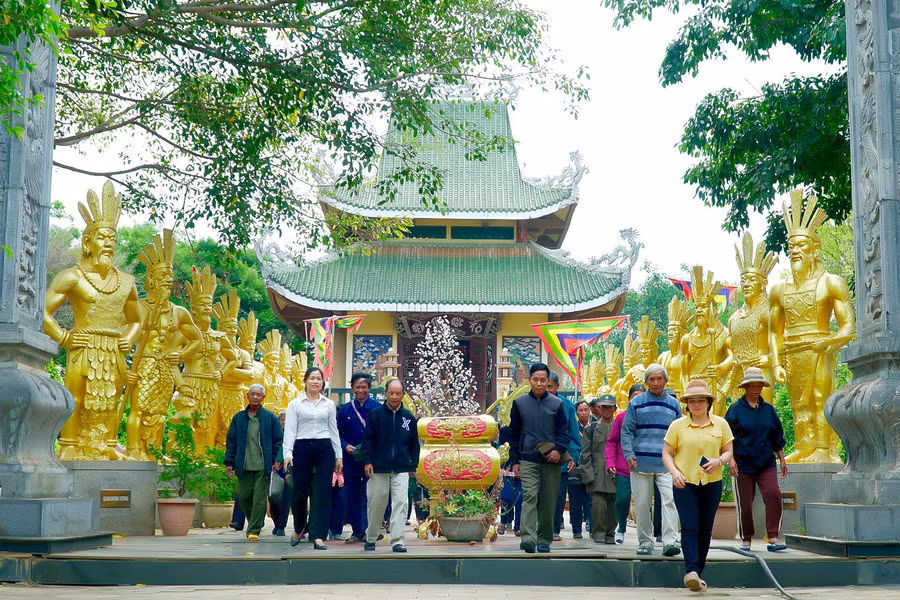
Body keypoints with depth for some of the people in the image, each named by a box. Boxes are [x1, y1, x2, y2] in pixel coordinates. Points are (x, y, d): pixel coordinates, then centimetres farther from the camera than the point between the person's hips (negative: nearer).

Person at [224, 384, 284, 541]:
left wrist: (277, 460, -2)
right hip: (244, 466, 2)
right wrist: (229, 462, 5)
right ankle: (254, 522, 28)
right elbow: (231, 440, 12)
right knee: (244, 497, 4)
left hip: (262, 466, -2)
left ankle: (254, 530, -1)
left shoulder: (270, 418, 4)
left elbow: (278, 440, 6)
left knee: (259, 498, -6)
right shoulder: (238, 418, 10)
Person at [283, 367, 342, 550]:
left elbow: (334, 431, 14)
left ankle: (318, 536, -5)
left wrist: (339, 455, 9)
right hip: (302, 449, -1)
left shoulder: (329, 404, 11)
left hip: (324, 449, 2)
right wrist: (288, 454, -12)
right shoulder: (295, 404, 5)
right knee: (300, 492, 2)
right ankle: (298, 529, 29)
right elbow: (290, 430, -1)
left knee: (323, 493, -6)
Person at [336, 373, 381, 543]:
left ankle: (368, 530, 0)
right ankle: (357, 531, 16)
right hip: (351, 459, 3)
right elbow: (338, 433, 10)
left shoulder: (377, 408, 0)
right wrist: (346, 446, -8)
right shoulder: (345, 409, 7)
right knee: (351, 497, 6)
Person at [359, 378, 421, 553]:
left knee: (401, 503, -9)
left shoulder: (409, 417, 7)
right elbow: (367, 439, 1)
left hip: (401, 469, 1)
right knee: (376, 504, 8)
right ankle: (371, 538, 26)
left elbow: (414, 444, 14)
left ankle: (397, 541, -6)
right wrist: (367, 461, -6)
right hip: (379, 468, -1)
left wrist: (413, 465, 13)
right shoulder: (375, 414, 1)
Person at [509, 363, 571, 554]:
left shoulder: (557, 404, 6)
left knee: (548, 501, 5)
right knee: (529, 496, -16)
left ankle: (544, 540, 15)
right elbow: (514, 433, 11)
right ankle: (528, 537, -24)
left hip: (551, 460, 1)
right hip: (528, 459, -1)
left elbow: (564, 431, 8)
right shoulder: (519, 403, 7)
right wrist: (515, 461, 6)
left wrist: (559, 449, -11)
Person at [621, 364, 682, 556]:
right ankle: (645, 542, 15)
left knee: (670, 501, -12)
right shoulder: (636, 403, 6)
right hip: (641, 462, -1)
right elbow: (626, 431, 4)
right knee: (642, 504, 4)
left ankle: (669, 542, -13)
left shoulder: (674, 405, 12)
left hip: (667, 464, 1)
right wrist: (629, 454, -8)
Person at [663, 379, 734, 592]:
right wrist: (674, 472, -14)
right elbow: (667, 453, 4)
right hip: (685, 483, -2)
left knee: (705, 529, 6)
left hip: (712, 483, 2)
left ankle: (698, 573, 18)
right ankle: (691, 571, -22)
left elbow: (728, 452, 10)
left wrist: (718, 461, -12)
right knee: (689, 527, -13)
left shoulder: (720, 424, 7)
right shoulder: (677, 425, 2)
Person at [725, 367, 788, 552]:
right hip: (743, 465, -2)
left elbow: (777, 436, 18)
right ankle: (746, 540, 18)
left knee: (773, 495, -17)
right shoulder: (735, 409, 0)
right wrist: (730, 458, -13)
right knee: (745, 504, 2)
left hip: (766, 464, 2)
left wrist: (782, 460, 16)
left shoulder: (768, 409, 11)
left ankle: (773, 538, -13)